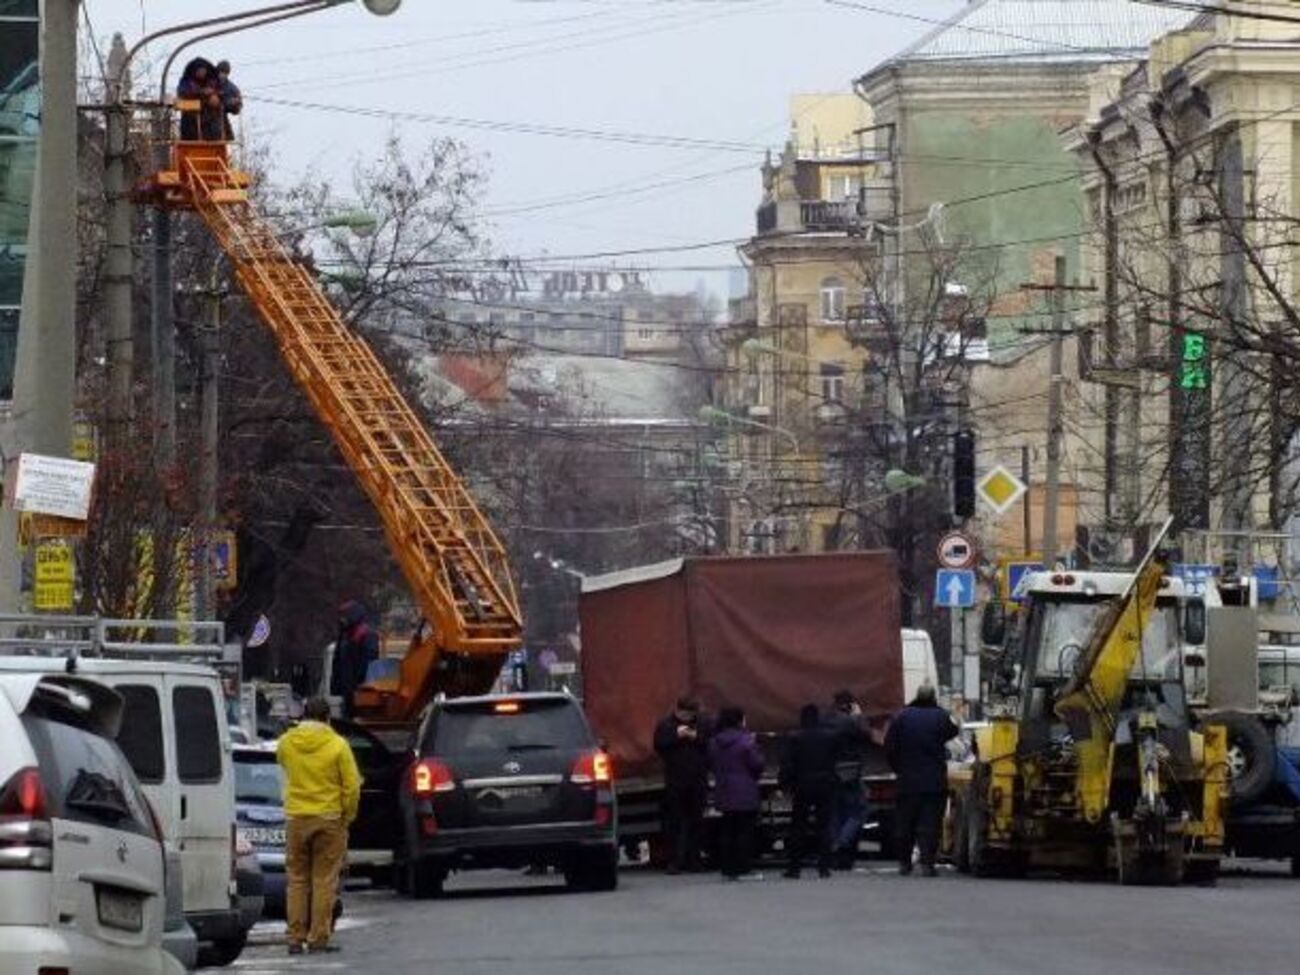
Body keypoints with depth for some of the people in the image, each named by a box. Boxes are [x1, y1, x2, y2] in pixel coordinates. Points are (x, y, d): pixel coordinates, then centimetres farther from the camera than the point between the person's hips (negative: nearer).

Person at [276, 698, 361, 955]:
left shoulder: (286, 743, 0)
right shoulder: (337, 745, -9)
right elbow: (351, 787, -8)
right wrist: (347, 817, 5)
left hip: (296, 818, 2)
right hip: (329, 818, -2)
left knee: (297, 879, 10)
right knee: (324, 880, 3)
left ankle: (296, 938, 8)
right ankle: (318, 939, 1)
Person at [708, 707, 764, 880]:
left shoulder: (714, 742, 4)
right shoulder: (746, 741, -15)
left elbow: (711, 765, 9)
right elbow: (757, 764, -13)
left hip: (724, 794, 6)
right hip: (745, 794, -6)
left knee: (727, 831, 10)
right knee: (745, 831, -1)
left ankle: (727, 868, 10)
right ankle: (742, 868, -3)